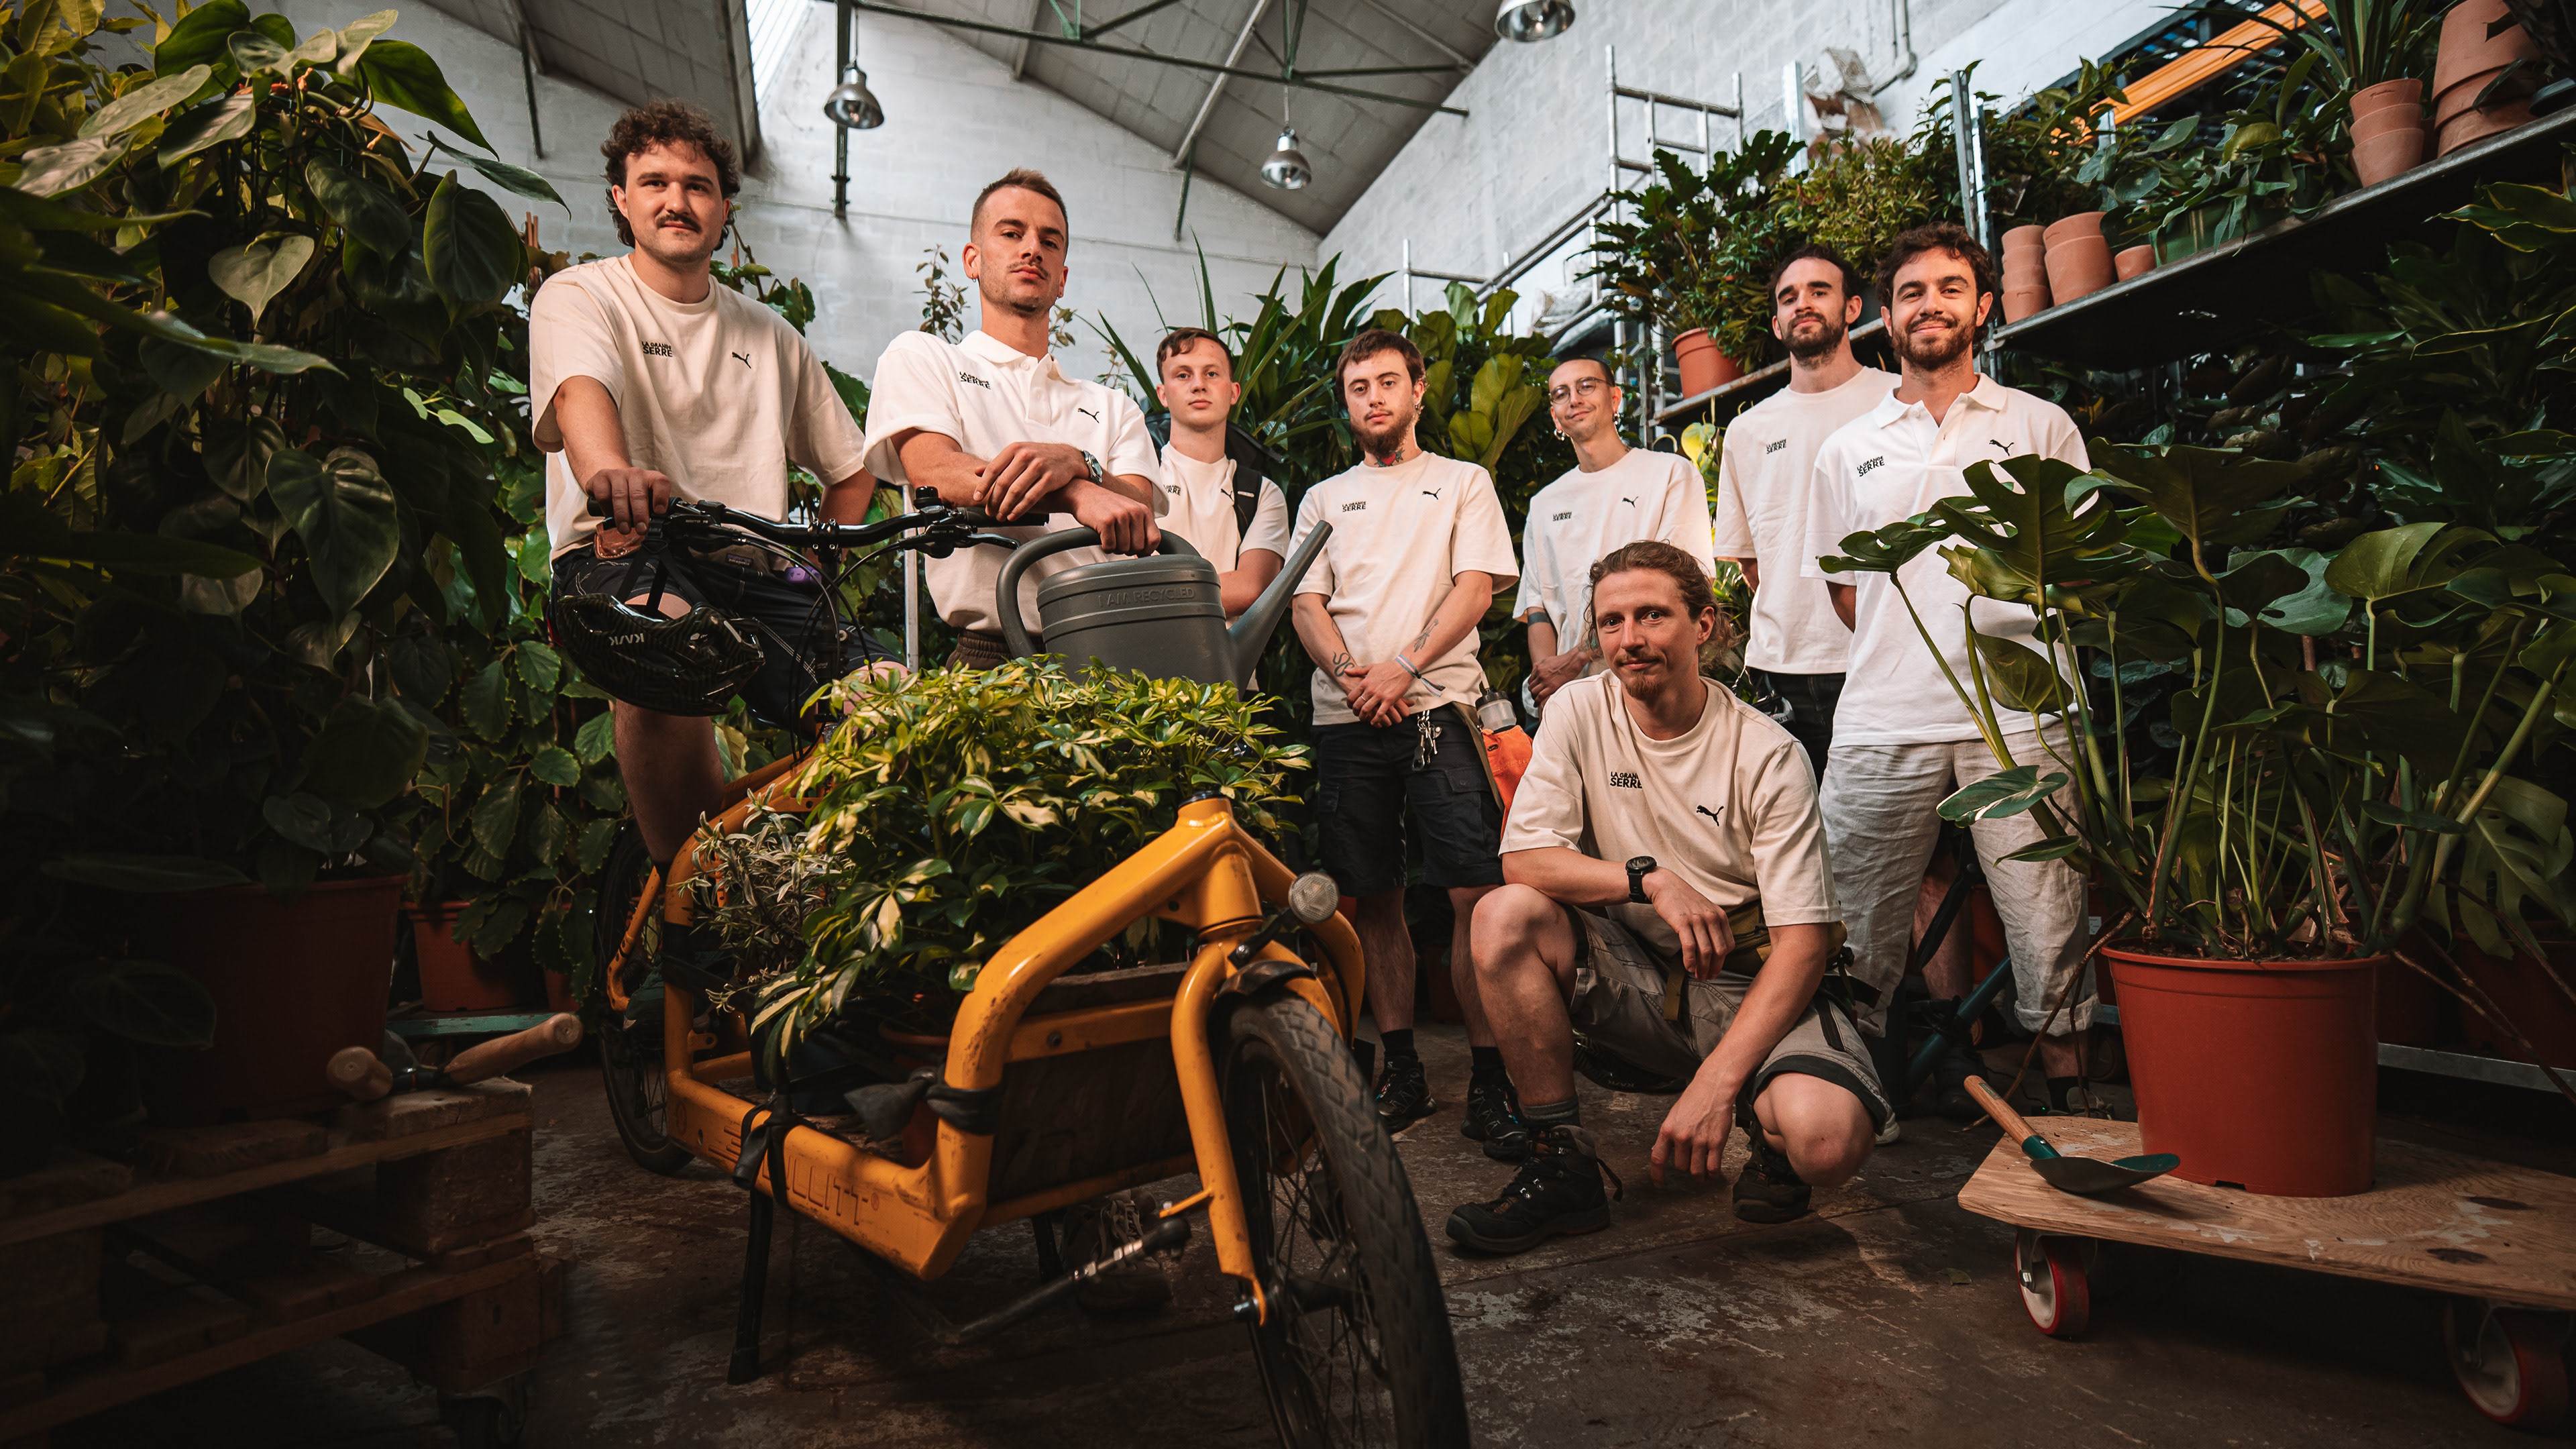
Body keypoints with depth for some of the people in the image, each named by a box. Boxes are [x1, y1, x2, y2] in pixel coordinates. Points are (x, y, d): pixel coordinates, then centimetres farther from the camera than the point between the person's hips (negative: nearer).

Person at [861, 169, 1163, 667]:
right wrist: (1081, 495, -21)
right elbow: (935, 473, -5)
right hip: (990, 654, -3)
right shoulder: (920, 358, 15)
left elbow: (1140, 512, 6)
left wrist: (1074, 463, -17)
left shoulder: (1113, 408, 24)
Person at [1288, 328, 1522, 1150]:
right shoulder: (1323, 498, 23)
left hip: (1437, 707, -3)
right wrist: (1348, 671, -9)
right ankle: (1401, 1071, 14)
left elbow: (1476, 588, 2)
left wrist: (1404, 666, -13)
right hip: (1345, 718, 3)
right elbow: (1307, 602, 12)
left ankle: (1491, 1078, -6)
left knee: (1477, 892, -12)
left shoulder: (1463, 483, 15)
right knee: (1373, 899, 4)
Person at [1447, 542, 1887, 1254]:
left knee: (1829, 1140, -31)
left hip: (1744, 986, -2)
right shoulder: (1579, 711, -5)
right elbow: (1523, 857, -11)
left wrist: (1716, 1082, -26)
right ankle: (1562, 1167, -10)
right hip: (1632, 979, 3)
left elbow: (1804, 942, -16)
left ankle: (1766, 1126, 10)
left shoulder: (1769, 755, -13)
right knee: (1506, 917, -25)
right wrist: (1649, 879, -26)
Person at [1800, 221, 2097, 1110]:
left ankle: (2067, 1095, 15)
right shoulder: (1847, 451, 15)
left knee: (2048, 924, -1)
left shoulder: (2040, 426, 12)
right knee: (1857, 936, 4)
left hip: (2016, 712, -1)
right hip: (1883, 717, 1)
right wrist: (1908, 653, 8)